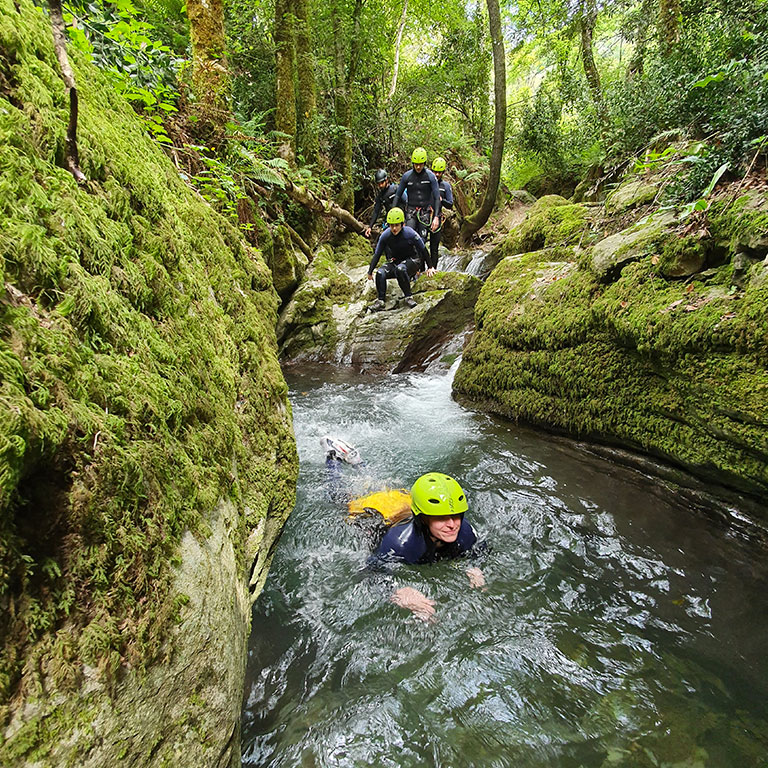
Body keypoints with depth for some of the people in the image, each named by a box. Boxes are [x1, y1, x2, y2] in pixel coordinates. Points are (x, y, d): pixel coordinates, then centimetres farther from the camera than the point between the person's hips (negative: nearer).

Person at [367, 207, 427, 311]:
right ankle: (380, 301, -17)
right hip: (395, 262, 4)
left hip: (412, 261, -4)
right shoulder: (385, 235, -11)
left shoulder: (410, 234, -20)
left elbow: (423, 251, -10)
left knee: (400, 269, -38)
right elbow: (377, 254, -2)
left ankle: (408, 297, -26)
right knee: (380, 273, -23)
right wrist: (370, 271, -5)